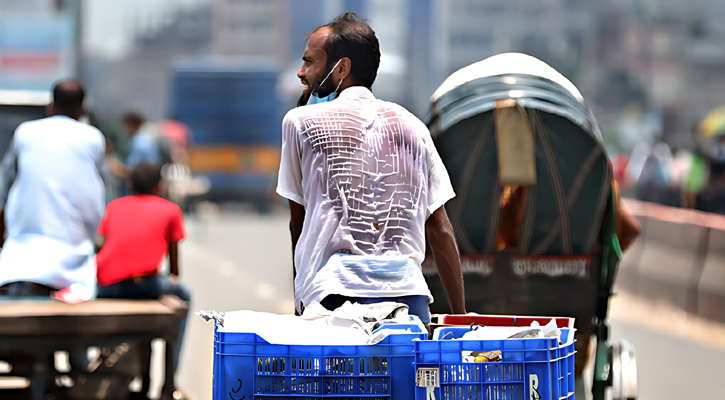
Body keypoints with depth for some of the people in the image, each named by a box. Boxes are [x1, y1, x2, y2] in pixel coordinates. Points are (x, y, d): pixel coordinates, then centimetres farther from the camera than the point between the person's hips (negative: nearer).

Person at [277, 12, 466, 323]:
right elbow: (440, 230, 16)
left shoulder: (300, 121, 9)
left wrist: (298, 299, 28)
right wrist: (460, 317, 19)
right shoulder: (412, 125, 18)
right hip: (408, 292, 3)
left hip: (335, 292, -3)